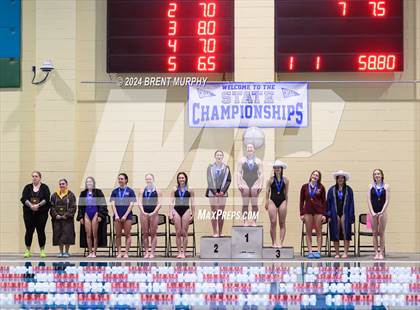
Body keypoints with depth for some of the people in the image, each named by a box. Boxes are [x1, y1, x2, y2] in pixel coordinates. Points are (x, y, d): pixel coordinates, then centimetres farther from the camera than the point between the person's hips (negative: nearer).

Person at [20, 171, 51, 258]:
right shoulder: (27, 187, 9)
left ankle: (42, 251, 8)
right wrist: (30, 205, -19)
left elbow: (46, 199, -7)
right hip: (29, 212, 2)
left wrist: (38, 205, -21)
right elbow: (24, 199, -3)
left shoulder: (44, 188, 4)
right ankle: (27, 250, 8)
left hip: (41, 213, -1)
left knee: (41, 231, 0)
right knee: (29, 231, 1)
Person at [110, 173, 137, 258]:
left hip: (127, 216, -2)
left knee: (127, 235, -2)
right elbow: (113, 204, 4)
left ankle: (126, 253, 0)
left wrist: (125, 215, -11)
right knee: (118, 235, 3)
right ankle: (119, 253, 7)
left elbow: (131, 204, -3)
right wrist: (116, 215, -8)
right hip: (117, 216, 3)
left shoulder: (130, 191, 1)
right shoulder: (115, 191, 8)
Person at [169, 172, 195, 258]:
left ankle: (183, 252, 3)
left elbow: (192, 203, 6)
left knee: (184, 232, -1)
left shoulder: (189, 190, 4)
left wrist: (192, 214, 2)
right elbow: (172, 202, 7)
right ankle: (179, 252, 5)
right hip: (176, 210, 1)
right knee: (178, 233, 1)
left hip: (186, 210, -1)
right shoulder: (175, 190, 8)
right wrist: (170, 213, -1)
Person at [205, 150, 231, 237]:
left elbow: (229, 180, 4)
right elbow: (209, 180, -1)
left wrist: (223, 191, -7)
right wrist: (215, 192, -8)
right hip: (213, 192, -1)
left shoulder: (226, 168, 4)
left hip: (222, 193, 1)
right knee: (214, 213, -2)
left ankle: (220, 232, 8)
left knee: (221, 213, 3)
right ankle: (215, 232, 0)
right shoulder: (211, 167, 1)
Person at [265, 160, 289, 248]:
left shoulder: (285, 180, 6)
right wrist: (267, 201, -4)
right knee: (273, 222, -5)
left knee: (282, 223, 1)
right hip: (273, 201, -2)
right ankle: (274, 242, 1)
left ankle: (281, 242, 4)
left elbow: (286, 193, 10)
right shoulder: (271, 179, 2)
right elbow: (267, 191, 2)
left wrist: (286, 203, 9)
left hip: (282, 201, 2)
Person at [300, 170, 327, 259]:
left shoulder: (321, 187, 3)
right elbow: (302, 200, 8)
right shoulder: (305, 187, 5)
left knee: (319, 232, 0)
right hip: (308, 210, 1)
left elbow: (324, 201, 4)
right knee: (308, 232, 1)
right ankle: (310, 252, 3)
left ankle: (318, 251, 2)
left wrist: (324, 214, -1)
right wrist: (301, 213, 3)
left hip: (318, 211, -1)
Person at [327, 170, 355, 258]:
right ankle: (337, 253, 6)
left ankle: (345, 253, -3)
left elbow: (351, 203, 5)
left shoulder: (348, 190, 6)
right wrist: (329, 215, 1)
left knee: (346, 233, -6)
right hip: (335, 214, 1)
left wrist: (351, 216, -1)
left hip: (345, 214, -1)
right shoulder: (332, 190, 7)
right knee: (335, 234, 2)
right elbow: (328, 203, 8)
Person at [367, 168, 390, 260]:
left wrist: (382, 212, -13)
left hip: (382, 212, -1)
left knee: (381, 233, 0)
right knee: (374, 233, 2)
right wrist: (372, 212, -9)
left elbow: (387, 201, -3)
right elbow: (369, 200, 2)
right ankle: (376, 253, 4)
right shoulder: (371, 186, 5)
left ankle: (381, 253, 4)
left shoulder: (386, 187, 2)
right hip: (373, 212, 1)